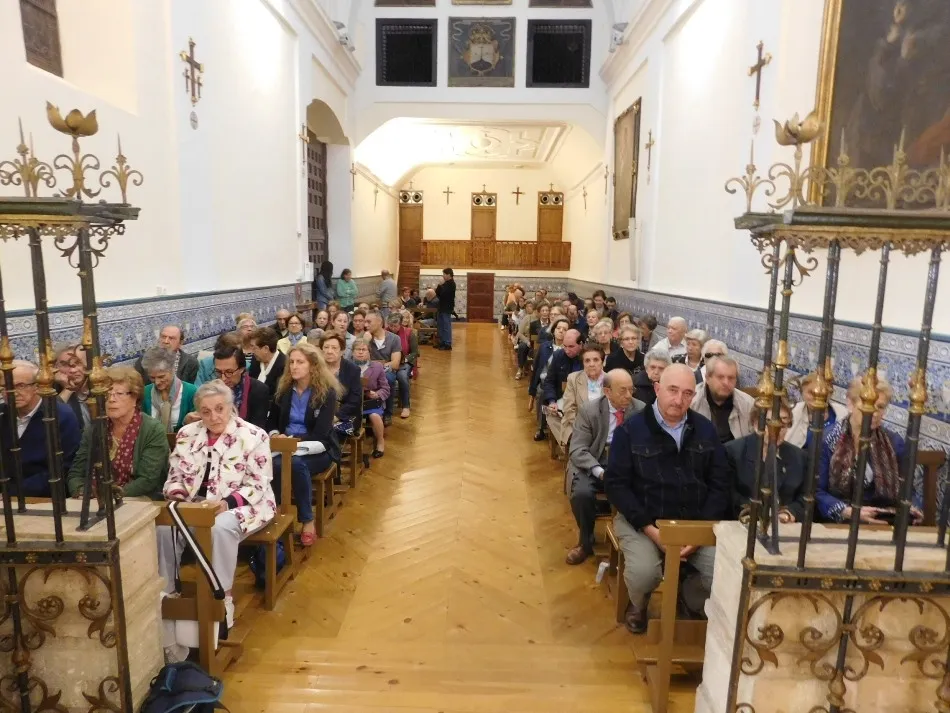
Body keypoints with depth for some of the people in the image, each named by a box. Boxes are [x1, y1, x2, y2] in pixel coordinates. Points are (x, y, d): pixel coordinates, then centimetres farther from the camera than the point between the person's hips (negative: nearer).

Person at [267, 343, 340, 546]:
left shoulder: (327, 392, -7)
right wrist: (276, 435, -7)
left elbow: (320, 434, -13)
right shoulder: (284, 389, 8)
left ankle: (307, 521, -19)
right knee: (273, 465, -33)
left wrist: (295, 440, -24)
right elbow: (271, 421, 15)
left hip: (317, 450, -3)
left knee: (296, 464, -36)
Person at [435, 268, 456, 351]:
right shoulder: (446, 283, 16)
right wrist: (440, 286, -4)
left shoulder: (451, 284, -11)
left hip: (447, 308, -9)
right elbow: (438, 293, 11)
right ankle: (442, 342, 21)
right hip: (442, 307, 9)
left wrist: (441, 285, -14)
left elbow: (443, 293, -23)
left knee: (446, 326, -7)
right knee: (441, 326, 13)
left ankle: (448, 345, -4)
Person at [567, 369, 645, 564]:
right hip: (594, 466, -1)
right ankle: (585, 541, -1)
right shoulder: (588, 411, -8)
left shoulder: (642, 410, -2)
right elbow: (578, 450, -11)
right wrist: (600, 471, -28)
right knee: (581, 493, -30)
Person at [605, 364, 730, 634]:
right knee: (644, 572, -28)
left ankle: (691, 602, 19)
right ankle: (638, 606, 12)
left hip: (697, 523, 4)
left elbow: (720, 484, 4)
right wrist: (651, 529, -17)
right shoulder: (631, 429, -7)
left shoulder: (705, 430, 5)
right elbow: (616, 484, -9)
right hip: (642, 521, -3)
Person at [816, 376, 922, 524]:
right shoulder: (826, 440, -5)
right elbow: (817, 491, -8)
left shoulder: (894, 442, 8)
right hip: (839, 523, -4)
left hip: (884, 523, 4)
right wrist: (848, 512, -22)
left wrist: (913, 508, -7)